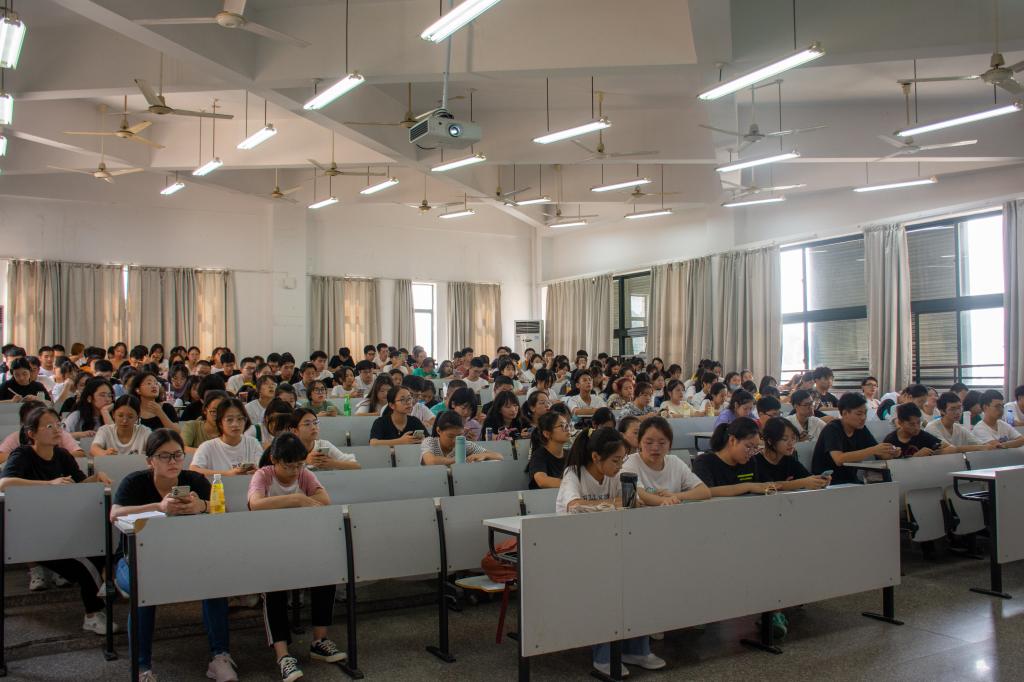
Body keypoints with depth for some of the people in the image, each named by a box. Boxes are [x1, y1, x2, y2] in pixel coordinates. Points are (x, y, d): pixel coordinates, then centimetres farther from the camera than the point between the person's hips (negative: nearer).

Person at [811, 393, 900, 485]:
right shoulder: (832, 429, -15)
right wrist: (873, 450, -33)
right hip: (825, 483, -7)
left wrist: (891, 452, -17)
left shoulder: (861, 429, 5)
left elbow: (881, 455, 6)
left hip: (850, 482, 7)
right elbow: (839, 459, -31)